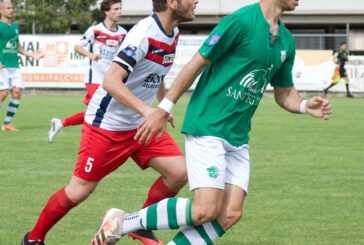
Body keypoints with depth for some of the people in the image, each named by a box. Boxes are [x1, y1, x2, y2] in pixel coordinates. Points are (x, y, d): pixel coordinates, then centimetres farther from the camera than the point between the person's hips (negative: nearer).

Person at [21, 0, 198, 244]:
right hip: (107, 124, -7)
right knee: (79, 190, 0)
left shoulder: (173, 33, 1)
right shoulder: (144, 33, -25)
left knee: (178, 172, -10)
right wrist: (148, 110, -41)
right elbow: (111, 82, -32)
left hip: (140, 124, 7)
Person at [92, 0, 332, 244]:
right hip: (207, 127, -8)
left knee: (230, 214, -5)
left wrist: (305, 106, -2)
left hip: (238, 137, 8)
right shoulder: (241, 22, -14)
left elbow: (284, 92, 20)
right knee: (206, 210, -16)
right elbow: (197, 63, -10)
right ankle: (122, 223, 0)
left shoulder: (286, 41, 10)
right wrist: (163, 110, -9)